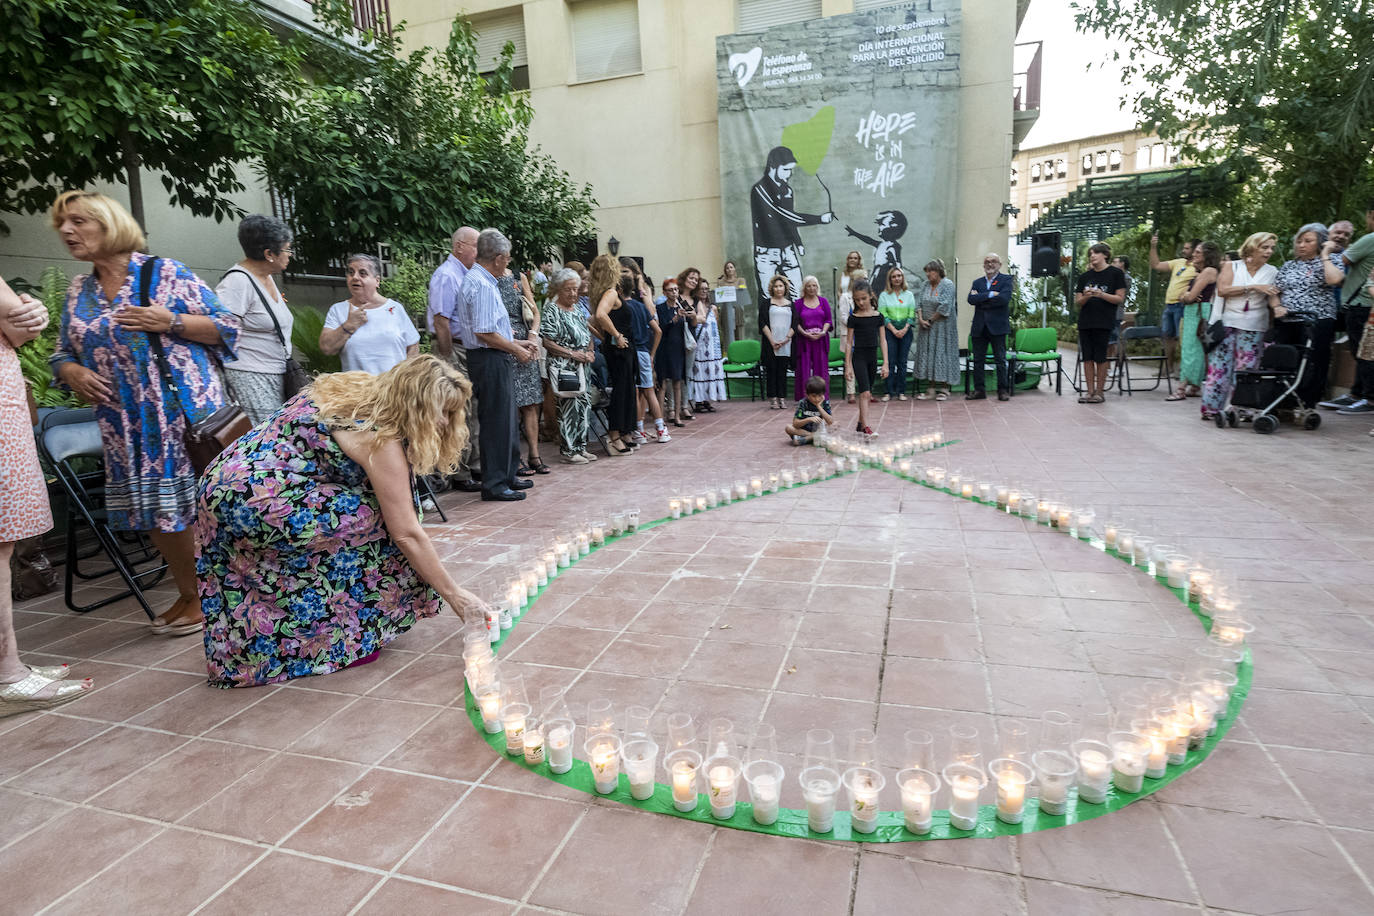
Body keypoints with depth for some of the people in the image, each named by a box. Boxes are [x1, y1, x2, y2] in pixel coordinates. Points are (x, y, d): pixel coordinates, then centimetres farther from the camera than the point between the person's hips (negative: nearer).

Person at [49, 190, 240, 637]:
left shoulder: (167, 273, 0)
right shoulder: (77, 292, 15)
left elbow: (226, 327, -3)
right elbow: (63, 354, 22)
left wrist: (170, 322, -15)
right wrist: (72, 373, 0)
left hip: (187, 414, -5)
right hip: (126, 427, 6)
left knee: (203, 502, -4)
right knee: (155, 509, 9)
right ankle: (189, 595, 24)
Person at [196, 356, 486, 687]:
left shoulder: (360, 387, 5)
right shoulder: (382, 440, -18)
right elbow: (407, 534, -17)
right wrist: (454, 595, -10)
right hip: (252, 503, -9)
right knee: (376, 522, -9)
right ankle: (347, 641, 2)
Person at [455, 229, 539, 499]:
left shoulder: (484, 281, 17)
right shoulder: (482, 285, -16)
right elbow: (484, 333, -22)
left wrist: (518, 343, 19)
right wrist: (517, 350, -12)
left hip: (497, 360, 11)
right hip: (490, 361, -11)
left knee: (507, 419, 17)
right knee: (495, 422, -5)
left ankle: (508, 475, 28)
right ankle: (494, 485, 3)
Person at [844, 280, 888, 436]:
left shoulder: (878, 316, 4)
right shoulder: (854, 318, -4)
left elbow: (882, 340, 5)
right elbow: (848, 342, -2)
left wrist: (885, 363, 0)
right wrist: (848, 365, -6)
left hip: (872, 357, 4)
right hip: (858, 357, -4)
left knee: (867, 393, 12)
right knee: (865, 393, -14)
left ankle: (860, 424, 25)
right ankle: (866, 427, -18)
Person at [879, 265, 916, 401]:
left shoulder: (909, 295, 10)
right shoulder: (884, 295, 4)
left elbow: (912, 314, 5)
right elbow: (883, 315, -3)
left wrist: (905, 329, -9)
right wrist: (894, 330, -11)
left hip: (905, 331, 2)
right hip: (889, 330, -2)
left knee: (902, 362, 2)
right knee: (890, 362, -6)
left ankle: (901, 391, 6)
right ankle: (889, 391, -2)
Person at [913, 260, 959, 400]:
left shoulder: (947, 284, -10)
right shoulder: (925, 285, 9)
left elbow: (945, 307, -16)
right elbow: (919, 303, 6)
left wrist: (931, 320, -12)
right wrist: (921, 319, -8)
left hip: (942, 326, -6)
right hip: (927, 326, 6)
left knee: (942, 353, -3)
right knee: (927, 354, 4)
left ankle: (943, 389, 3)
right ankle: (930, 388, 10)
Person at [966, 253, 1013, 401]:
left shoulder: (1006, 280, 3)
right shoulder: (977, 282, 15)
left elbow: (1004, 298, -14)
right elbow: (971, 299, -3)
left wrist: (981, 299, -8)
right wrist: (990, 294, -13)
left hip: (997, 326, -4)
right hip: (979, 327, 4)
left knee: (1000, 360, 0)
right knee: (978, 360, 5)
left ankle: (1003, 390, 7)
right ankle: (979, 390, 13)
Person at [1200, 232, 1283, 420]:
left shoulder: (1272, 271, 11)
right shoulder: (1232, 266, 5)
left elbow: (1272, 295, 3)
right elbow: (1223, 290, -8)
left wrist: (1277, 306, -19)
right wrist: (1254, 287, -13)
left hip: (1253, 327, 2)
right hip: (1226, 322, -2)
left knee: (1247, 369, -2)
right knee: (1220, 366, -6)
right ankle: (1211, 408, -1)